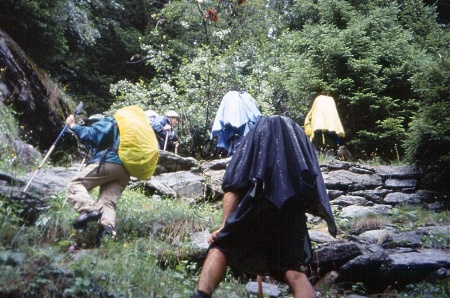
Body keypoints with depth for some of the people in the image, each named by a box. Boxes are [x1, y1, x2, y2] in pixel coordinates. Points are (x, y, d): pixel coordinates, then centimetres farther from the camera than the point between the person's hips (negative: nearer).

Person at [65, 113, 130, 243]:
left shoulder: (104, 122, 18)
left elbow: (90, 135, -1)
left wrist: (73, 126, 7)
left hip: (107, 163, -7)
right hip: (125, 171, 7)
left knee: (75, 185, -6)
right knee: (108, 202, -3)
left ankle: (89, 210, -32)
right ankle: (108, 227, -29)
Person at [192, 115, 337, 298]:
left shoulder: (255, 136, 20)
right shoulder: (301, 141, 27)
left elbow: (233, 188, 4)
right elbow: (314, 196, 18)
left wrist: (225, 225, 1)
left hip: (254, 212, -2)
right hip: (291, 217, 2)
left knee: (220, 249, 11)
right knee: (294, 271, 6)